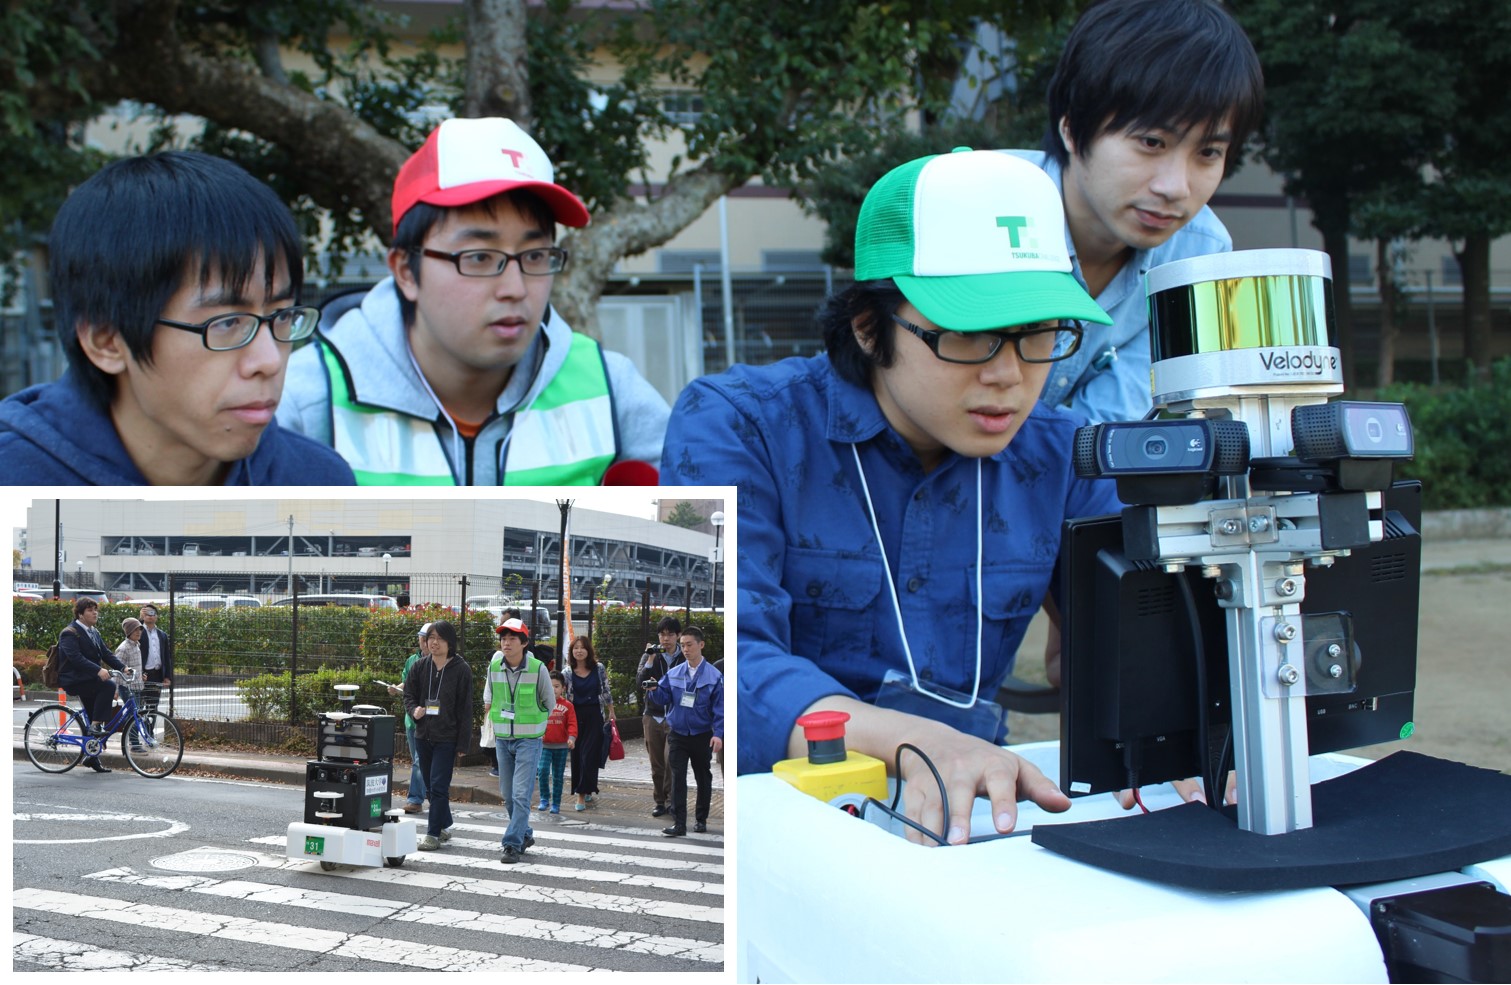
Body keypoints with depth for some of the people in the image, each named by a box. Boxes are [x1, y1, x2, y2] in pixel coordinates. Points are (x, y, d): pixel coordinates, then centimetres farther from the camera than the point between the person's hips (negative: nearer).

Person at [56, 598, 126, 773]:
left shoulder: (94, 633, 16)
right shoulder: (70, 633, -13)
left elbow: (106, 653, 10)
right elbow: (75, 657, -26)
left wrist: (123, 667, -6)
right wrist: (98, 670, -37)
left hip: (88, 680, 9)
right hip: (74, 680, -9)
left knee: (94, 721, 7)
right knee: (108, 686, -29)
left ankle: (92, 757, 15)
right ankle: (96, 725, -24)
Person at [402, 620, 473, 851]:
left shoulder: (461, 670, -5)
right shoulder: (419, 667, 7)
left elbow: (465, 709, -4)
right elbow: (408, 695, 16)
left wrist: (462, 744, -7)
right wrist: (414, 710, -9)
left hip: (447, 738, -5)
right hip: (423, 736, 5)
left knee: (439, 786, -8)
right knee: (431, 787, 13)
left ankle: (433, 833, -1)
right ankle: (443, 827, 27)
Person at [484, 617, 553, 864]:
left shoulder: (538, 669, -12)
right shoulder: (494, 666, -1)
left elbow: (549, 703, 3)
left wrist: (530, 723, 6)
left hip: (529, 739, -5)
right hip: (502, 739, 5)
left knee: (521, 793, -12)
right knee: (507, 794, 12)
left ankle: (513, 844, -8)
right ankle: (526, 835, 29)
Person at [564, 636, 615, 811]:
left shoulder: (599, 669, 2)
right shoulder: (567, 673, 1)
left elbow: (606, 692, 9)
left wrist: (611, 713, 11)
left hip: (594, 716, -1)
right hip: (576, 716, 1)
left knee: (589, 755, -8)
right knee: (576, 756, 3)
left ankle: (583, 794, -3)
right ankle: (588, 792, 15)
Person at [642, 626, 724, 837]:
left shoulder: (714, 676, -5)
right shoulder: (674, 673, 3)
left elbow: (719, 709, -6)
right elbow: (663, 698, 4)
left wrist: (718, 734, -15)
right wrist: (655, 689, -17)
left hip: (702, 736, -1)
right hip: (678, 735, 1)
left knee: (703, 778, 12)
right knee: (677, 778, -7)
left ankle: (701, 819, 27)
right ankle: (679, 823, -7)